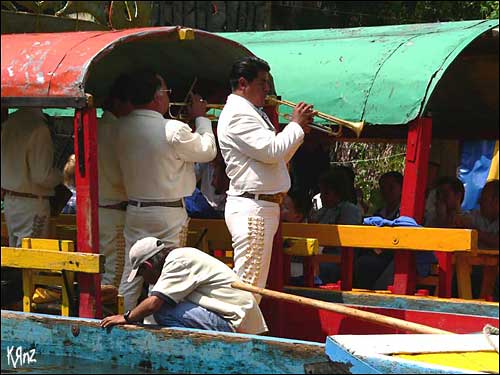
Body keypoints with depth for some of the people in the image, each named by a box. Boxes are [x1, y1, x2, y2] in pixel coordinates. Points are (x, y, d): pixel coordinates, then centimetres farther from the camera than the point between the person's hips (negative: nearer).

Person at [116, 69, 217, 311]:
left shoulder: (123, 126, 0)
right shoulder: (174, 130, -18)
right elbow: (207, 150, -4)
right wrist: (200, 117, 10)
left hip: (134, 209, 6)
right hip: (168, 213, -6)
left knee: (130, 276, 9)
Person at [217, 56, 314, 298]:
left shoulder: (252, 114, 22)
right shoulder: (237, 115, -12)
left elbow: (278, 157, 24)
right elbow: (272, 151, -21)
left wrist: (300, 128, 12)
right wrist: (296, 125, -6)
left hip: (265, 207, 11)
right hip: (251, 208, -11)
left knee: (256, 282, 12)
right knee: (247, 281, -13)